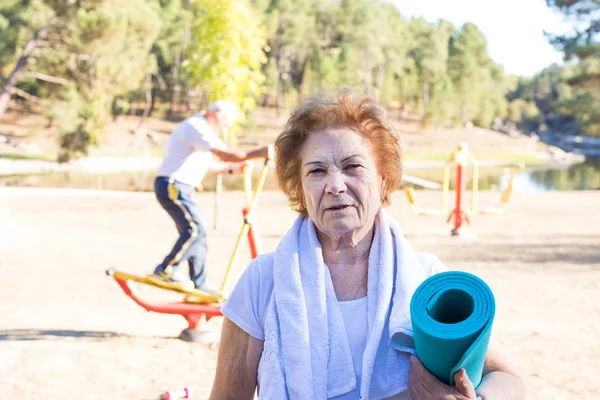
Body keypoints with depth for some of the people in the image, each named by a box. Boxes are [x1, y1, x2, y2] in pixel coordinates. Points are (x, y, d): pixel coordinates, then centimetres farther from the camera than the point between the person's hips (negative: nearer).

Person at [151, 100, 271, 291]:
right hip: (172, 187, -11)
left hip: (177, 188, 11)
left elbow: (204, 166, 24)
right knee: (196, 229, -18)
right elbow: (226, 154, -24)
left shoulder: (199, 127, 19)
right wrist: (260, 153, -24)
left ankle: (199, 286, 15)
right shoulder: (196, 127, -15)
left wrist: (231, 168, 14)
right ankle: (165, 270, -9)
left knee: (195, 232, 10)